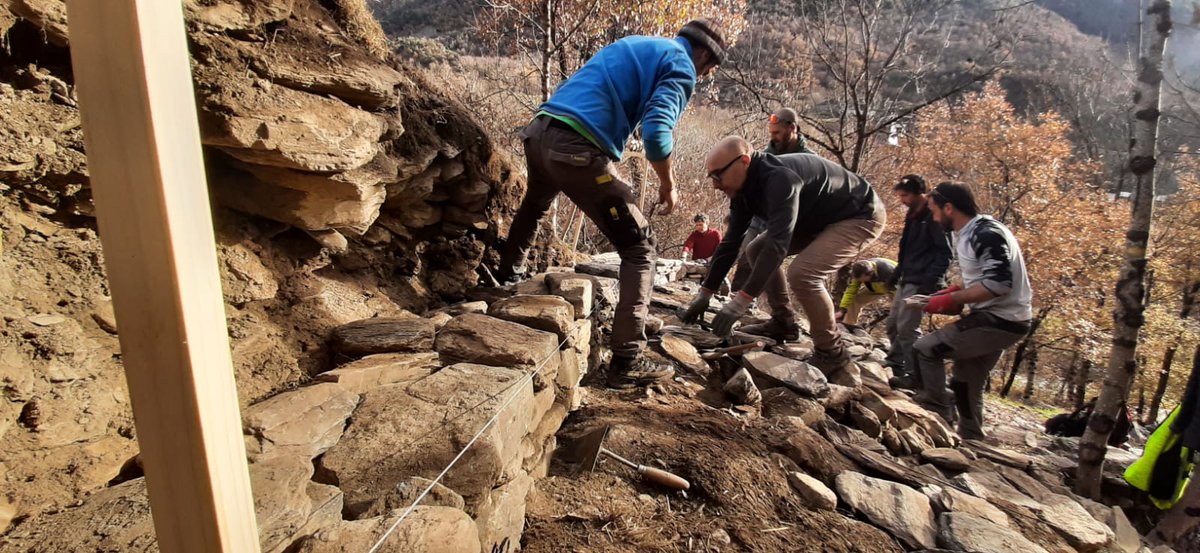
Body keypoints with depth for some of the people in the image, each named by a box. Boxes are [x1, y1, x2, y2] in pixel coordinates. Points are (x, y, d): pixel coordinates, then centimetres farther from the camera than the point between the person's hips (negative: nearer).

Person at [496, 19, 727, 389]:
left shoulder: (634, 44, 28)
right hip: (577, 148, -9)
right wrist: (668, 186, 0)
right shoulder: (681, 68, 2)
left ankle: (508, 275, 60)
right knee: (639, 248, -2)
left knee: (534, 205, 38)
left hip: (539, 131, 9)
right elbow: (655, 132, -15)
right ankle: (626, 363, -5)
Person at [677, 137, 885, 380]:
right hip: (820, 219, 10)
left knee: (802, 273, -29)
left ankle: (833, 357, -12)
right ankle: (783, 323, 14)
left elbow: (777, 244, -41)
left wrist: (741, 300, -44)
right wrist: (703, 294, -4)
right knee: (758, 249, 7)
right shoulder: (745, 188, -4)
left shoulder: (779, 178, -34)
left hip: (861, 216, -10)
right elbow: (730, 243, -2)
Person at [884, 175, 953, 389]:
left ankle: (914, 375, -7)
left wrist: (931, 281, -23)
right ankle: (896, 365, 25)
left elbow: (944, 253, -15)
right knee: (893, 323, 13)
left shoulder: (934, 216, -10)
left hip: (920, 283, -10)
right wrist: (896, 274, 20)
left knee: (907, 328, -12)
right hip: (907, 281, 10)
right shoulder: (913, 217, 17)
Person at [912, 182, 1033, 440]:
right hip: (995, 318, 10)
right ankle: (971, 442, 31)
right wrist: (953, 291, 6)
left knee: (924, 349, -15)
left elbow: (999, 283, -27)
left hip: (1001, 321, -10)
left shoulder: (986, 233, -19)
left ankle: (936, 416, -8)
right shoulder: (969, 234, 12)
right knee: (966, 386, 19)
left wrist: (951, 300, -22)